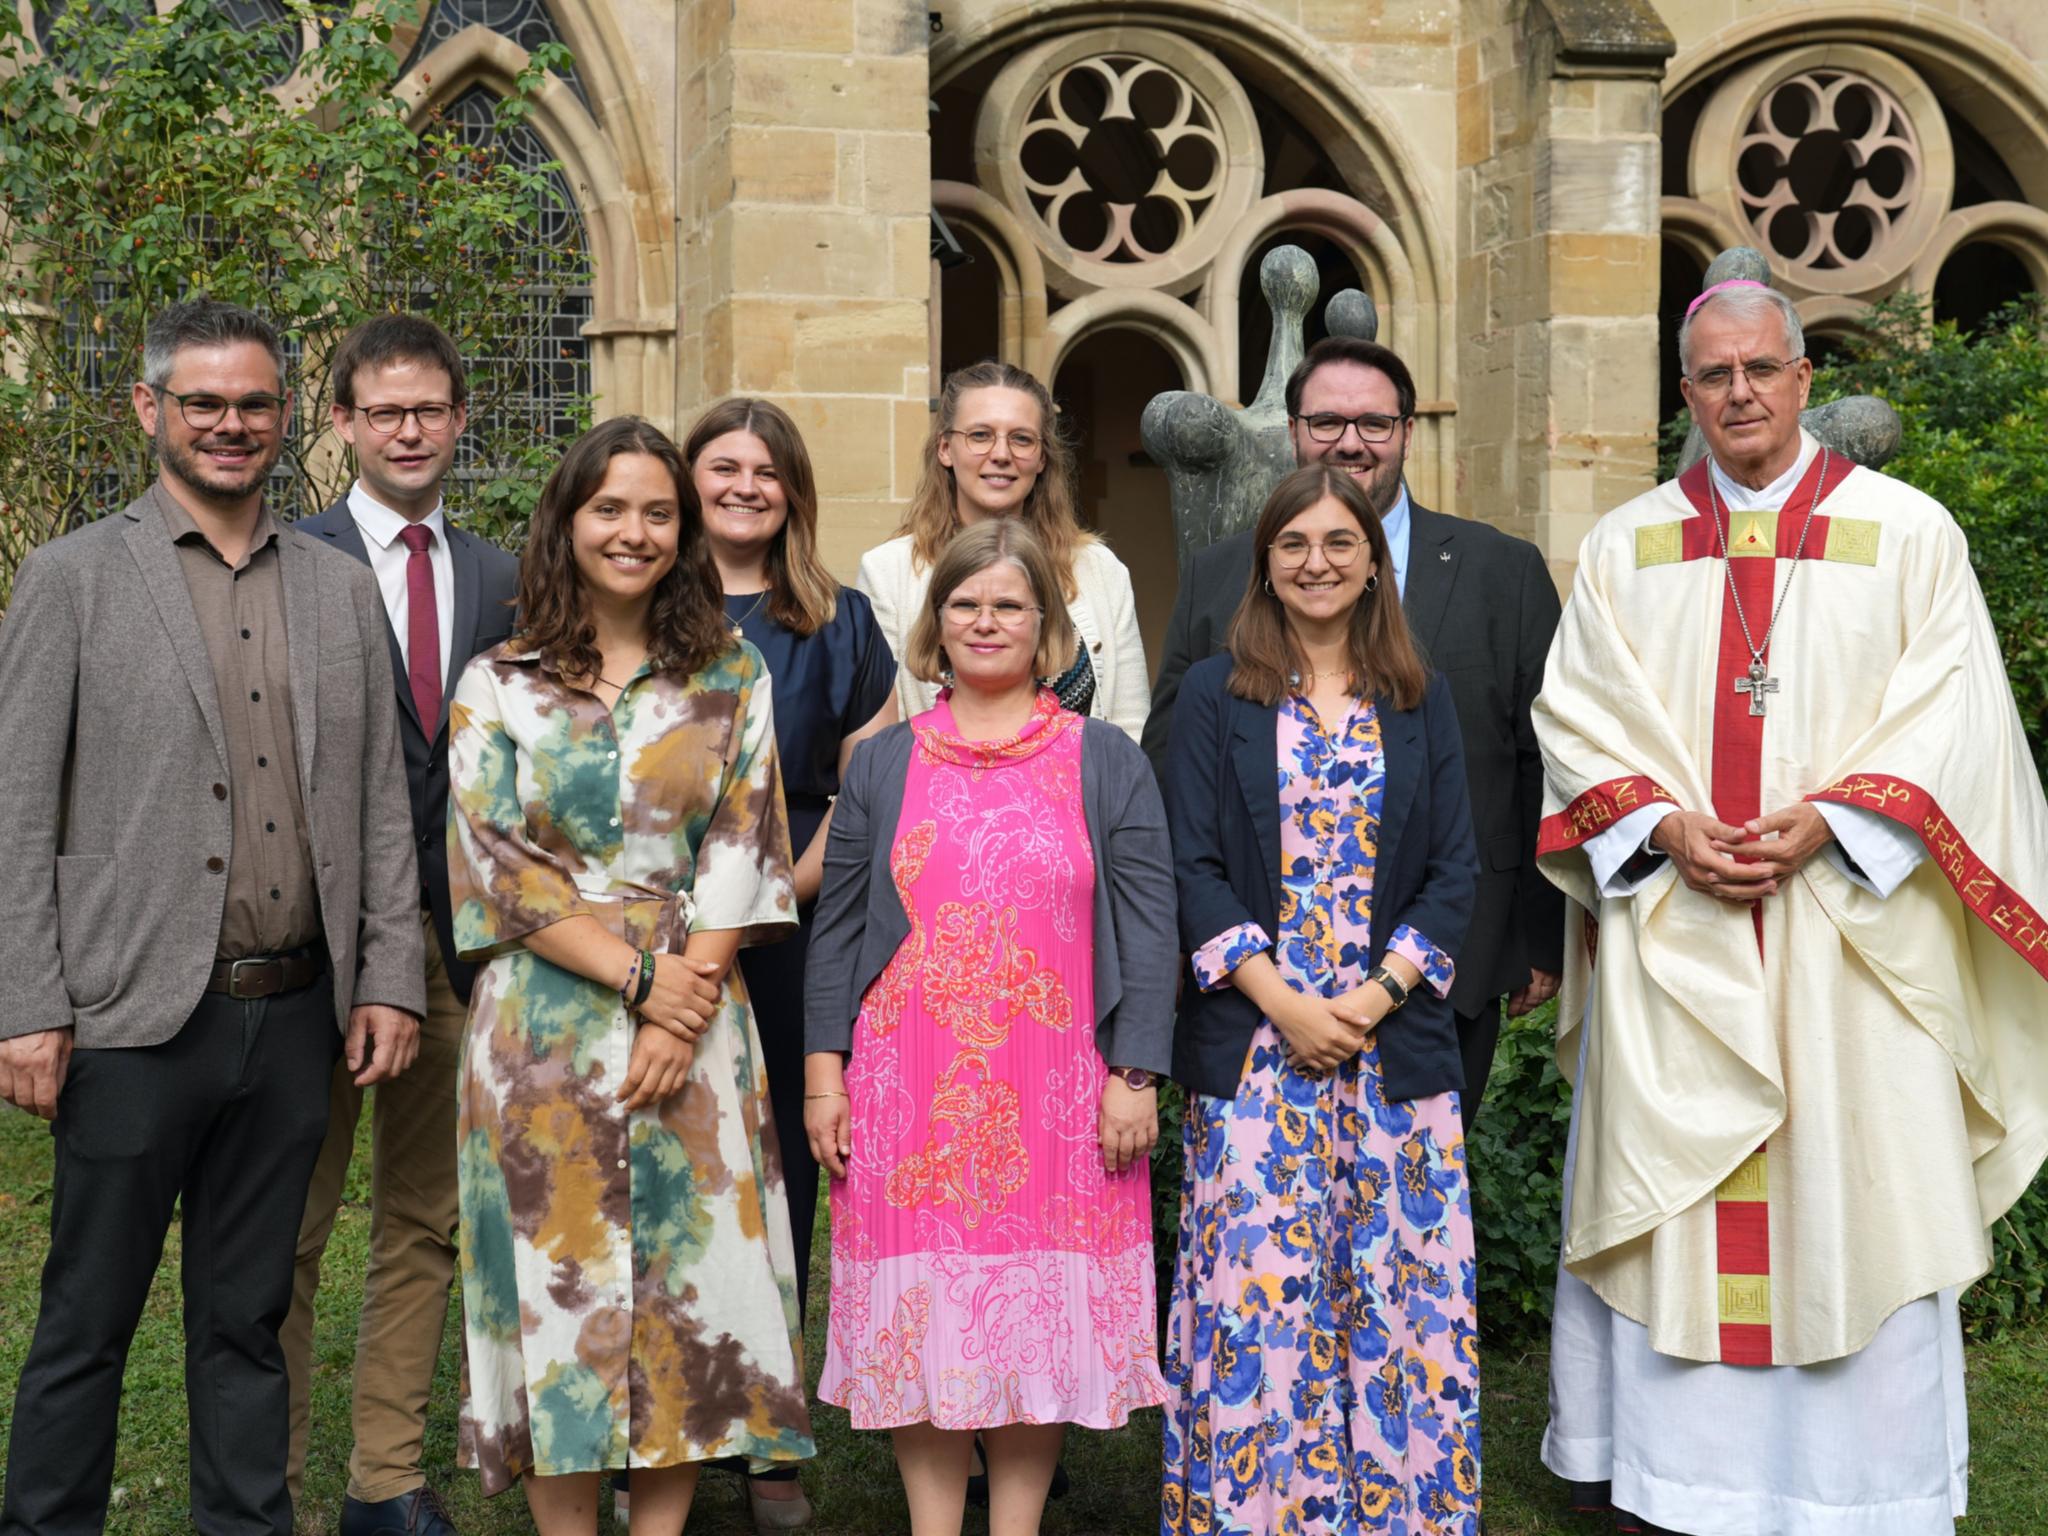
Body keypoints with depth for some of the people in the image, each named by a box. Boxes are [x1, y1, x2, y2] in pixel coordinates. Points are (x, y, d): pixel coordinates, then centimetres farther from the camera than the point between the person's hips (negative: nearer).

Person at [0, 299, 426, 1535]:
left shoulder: (343, 590, 11)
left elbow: (382, 806, 12)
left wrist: (390, 980, 5)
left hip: (293, 1017, 3)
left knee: (248, 1319, 14)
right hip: (135, 1018, -3)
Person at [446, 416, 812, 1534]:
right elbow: (498, 864, -3)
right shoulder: (497, 685, 4)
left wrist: (681, 1007, -10)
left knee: (687, 1288, 1)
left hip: (694, 1026, 1)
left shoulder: (729, 677, 7)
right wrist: (637, 975, -12)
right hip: (545, 1031, -1)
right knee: (559, 1284, 1)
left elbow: (741, 851, 1)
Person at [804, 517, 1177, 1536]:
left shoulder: (1105, 762, 5)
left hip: (1054, 1096, -1)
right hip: (908, 1095, 1)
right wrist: (822, 1074, 2)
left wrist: (1136, 1078, -6)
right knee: (919, 1315, 4)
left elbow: (1148, 931, 2)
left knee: (1041, 1316, 3)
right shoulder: (883, 764, 9)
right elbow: (837, 926, 9)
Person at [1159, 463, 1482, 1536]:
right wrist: (1283, 1002, -11)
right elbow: (1194, 867, -1)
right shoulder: (1216, 695, 5)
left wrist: (1377, 994, -9)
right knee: (1256, 1282, -3)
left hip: (1395, 1037, 2)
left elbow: (1455, 870, 5)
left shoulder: (1420, 700, 10)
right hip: (1254, 1038, -2)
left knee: (1397, 1284, 2)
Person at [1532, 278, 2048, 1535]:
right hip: (1668, 926, 2)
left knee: (1851, 1185, -1)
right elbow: (1576, 713, 7)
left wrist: (1818, 823, -14)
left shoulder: (1909, 533, 4)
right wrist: (1666, 826, -10)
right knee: (1665, 1196, 4)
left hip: (1844, 926, -2)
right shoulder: (1627, 546, 11)